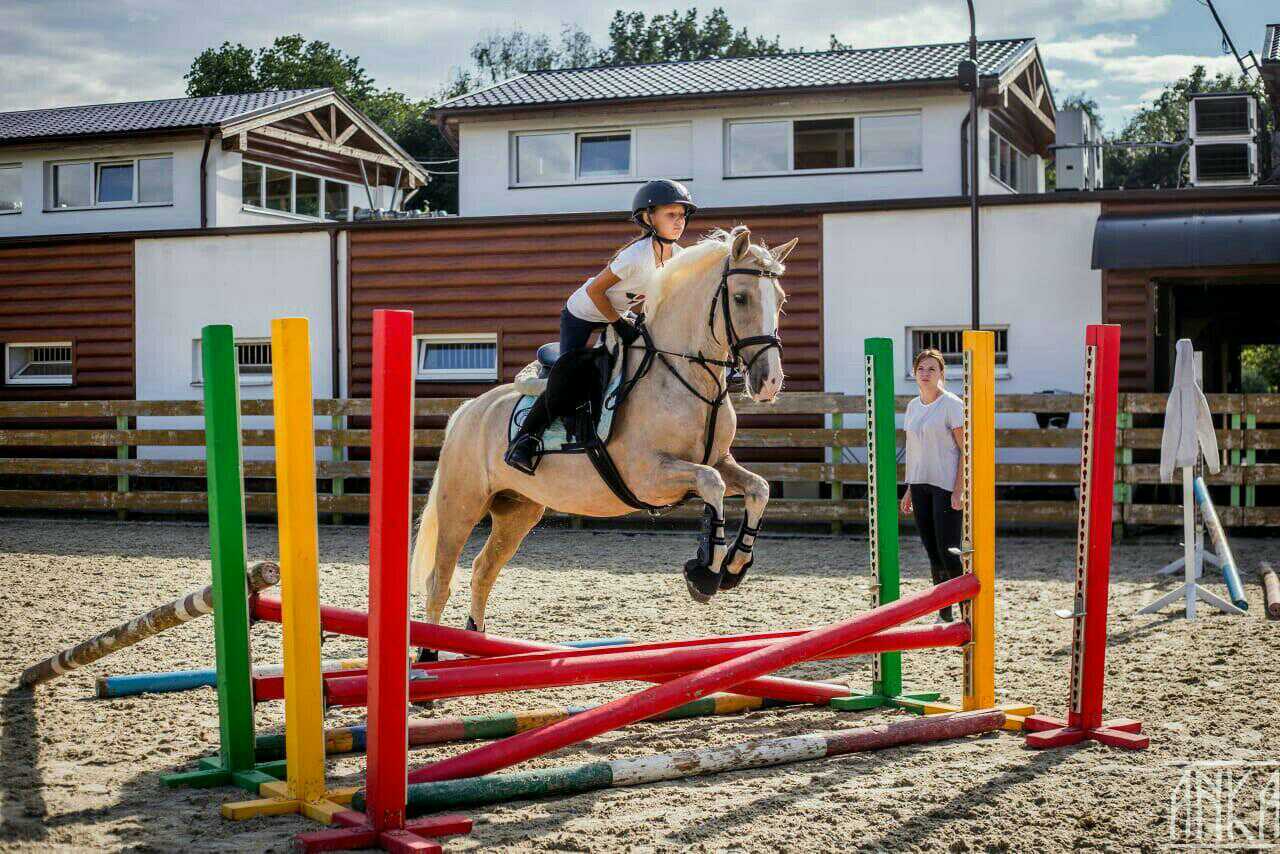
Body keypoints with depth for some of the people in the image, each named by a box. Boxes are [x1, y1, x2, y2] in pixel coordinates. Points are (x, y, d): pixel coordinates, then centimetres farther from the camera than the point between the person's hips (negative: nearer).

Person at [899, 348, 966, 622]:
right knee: (933, 554, 9)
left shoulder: (952, 405, -7)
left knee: (949, 552, -10)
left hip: (946, 485, -6)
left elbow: (966, 450, -10)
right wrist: (909, 489, 17)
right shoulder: (913, 406, 13)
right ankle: (944, 614, 17)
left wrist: (959, 490, -16)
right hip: (920, 484, 6)